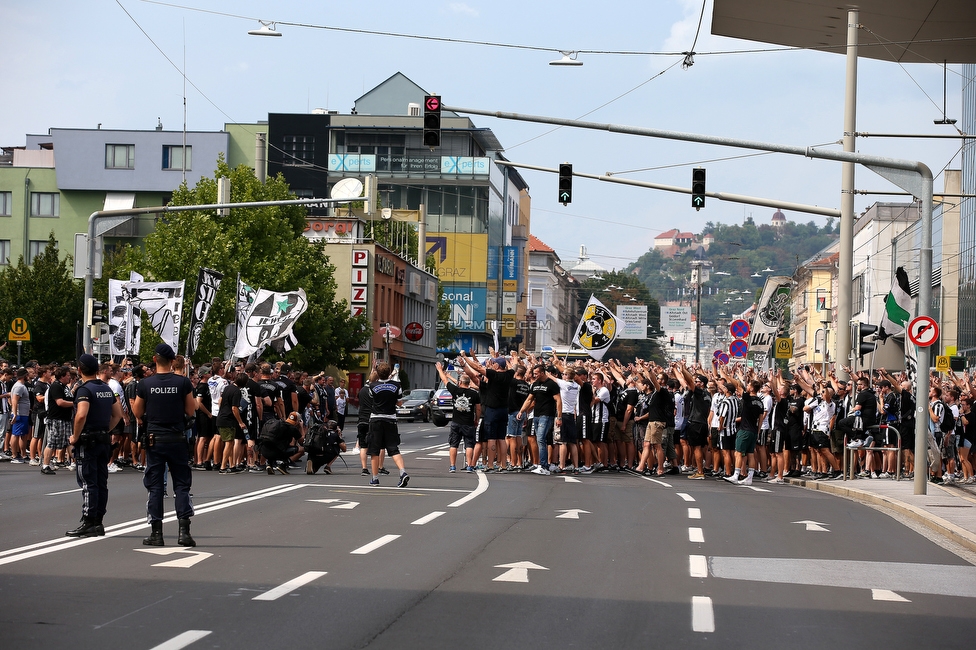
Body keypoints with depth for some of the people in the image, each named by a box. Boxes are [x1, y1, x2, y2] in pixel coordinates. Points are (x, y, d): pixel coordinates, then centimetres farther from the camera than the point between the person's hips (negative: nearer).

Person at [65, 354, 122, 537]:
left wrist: (75, 437, -15)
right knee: (101, 482, 10)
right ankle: (98, 522, 13)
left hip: (87, 441, -8)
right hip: (104, 440, 8)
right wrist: (106, 430, 15)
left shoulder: (84, 390, -13)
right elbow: (118, 414, 15)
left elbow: (81, 415, -27)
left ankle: (88, 523, -6)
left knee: (87, 483, -5)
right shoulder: (107, 389, 12)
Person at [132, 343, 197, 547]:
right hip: (177, 439, 0)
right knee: (181, 484, 5)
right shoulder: (183, 382, -5)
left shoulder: (146, 384, -3)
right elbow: (191, 411, -1)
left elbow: (137, 412, 5)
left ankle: (156, 532, 3)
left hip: (154, 439, 1)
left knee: (155, 486, 5)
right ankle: (184, 530, -4)